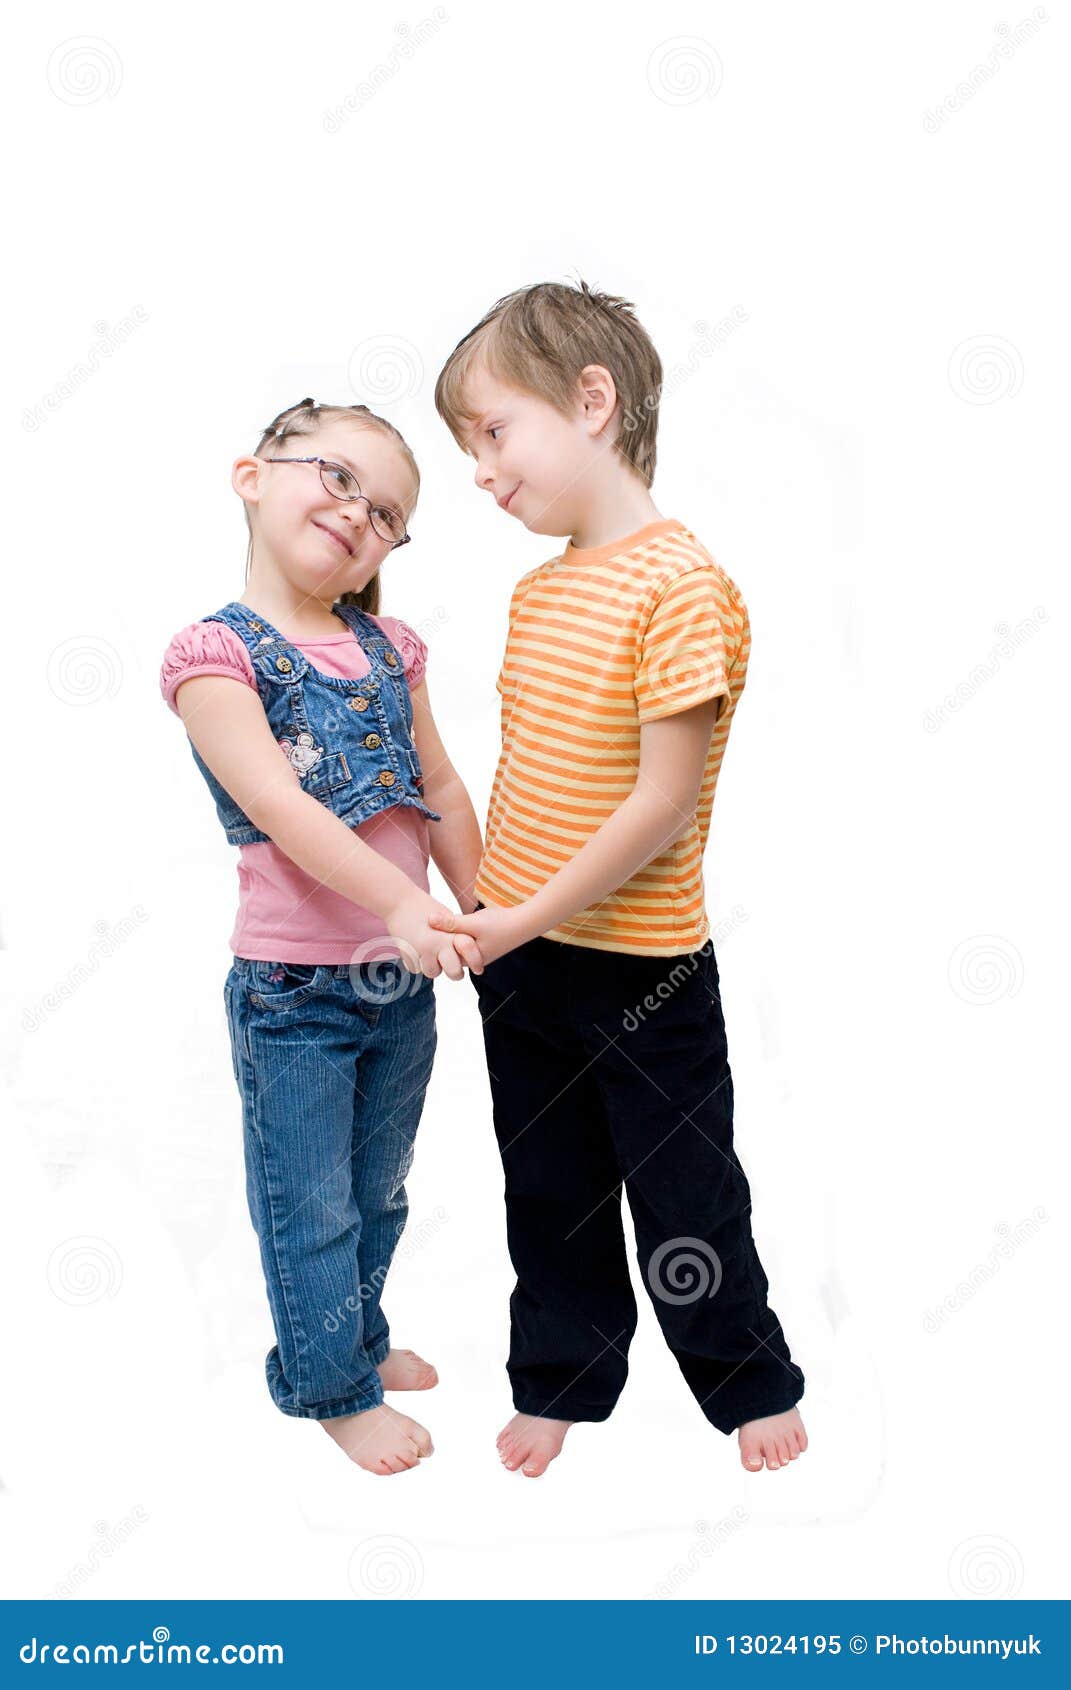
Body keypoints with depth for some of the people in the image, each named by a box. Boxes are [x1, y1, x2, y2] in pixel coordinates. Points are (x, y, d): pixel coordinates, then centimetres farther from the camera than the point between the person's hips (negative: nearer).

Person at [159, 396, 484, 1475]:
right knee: (309, 1205, 10)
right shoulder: (217, 653, -13)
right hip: (293, 990, -6)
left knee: (378, 1192, 22)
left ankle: (359, 1336, 45)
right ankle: (332, 1385, 31)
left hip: (403, 980, 6)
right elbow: (278, 803, -25)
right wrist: (401, 902, -34)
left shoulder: (387, 649, 6)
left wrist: (479, 921, 9)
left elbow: (443, 790, 11)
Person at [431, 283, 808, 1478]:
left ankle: (752, 1383, 34)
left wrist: (532, 917, -20)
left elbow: (662, 800, -21)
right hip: (518, 952, 7)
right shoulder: (536, 587, 6)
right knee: (547, 1190, 18)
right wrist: (485, 901, 8)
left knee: (683, 1189, 11)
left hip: (639, 965, -6)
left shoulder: (680, 583, -19)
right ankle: (559, 1381, 38)